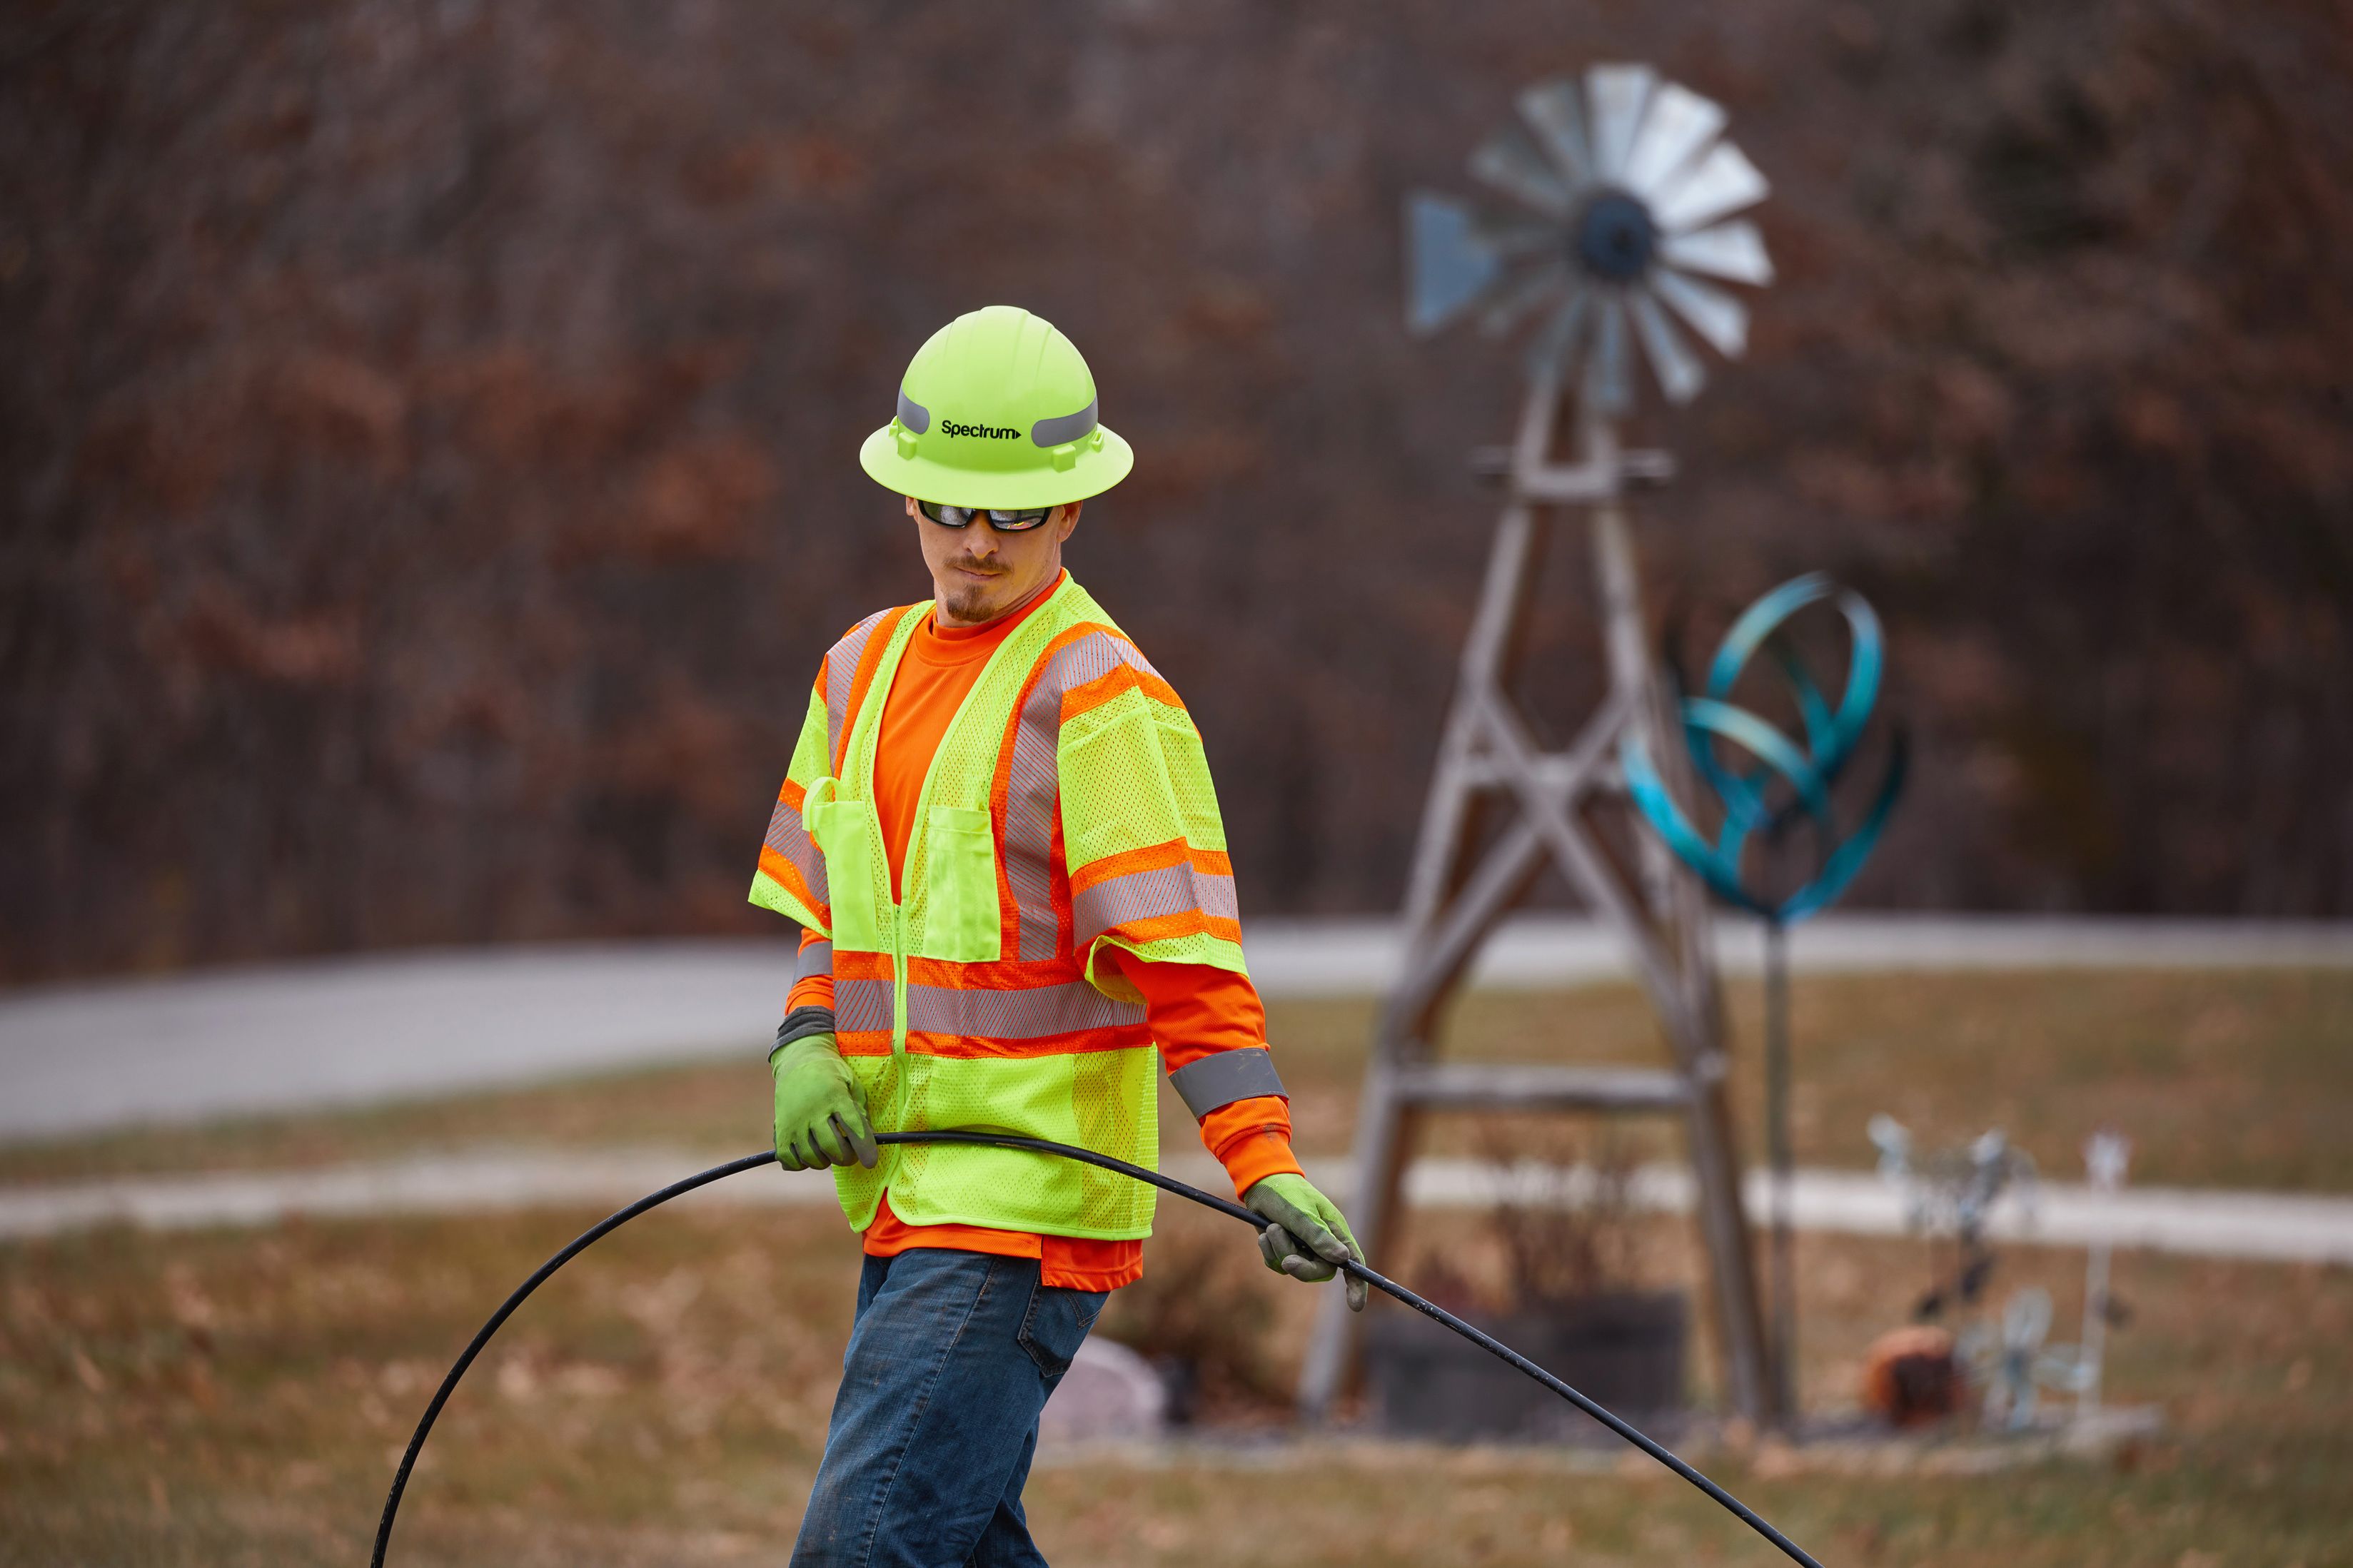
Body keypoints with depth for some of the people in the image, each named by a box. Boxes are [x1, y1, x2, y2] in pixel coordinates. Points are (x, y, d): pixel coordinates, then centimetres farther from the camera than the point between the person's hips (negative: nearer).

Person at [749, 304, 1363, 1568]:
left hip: (1027, 1207, -8)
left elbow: (1185, 962, -16)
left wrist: (1264, 1166, -25)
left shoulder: (1105, 697, -10)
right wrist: (808, 1046, 2)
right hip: (905, 1195, 8)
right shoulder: (862, 669, 14)